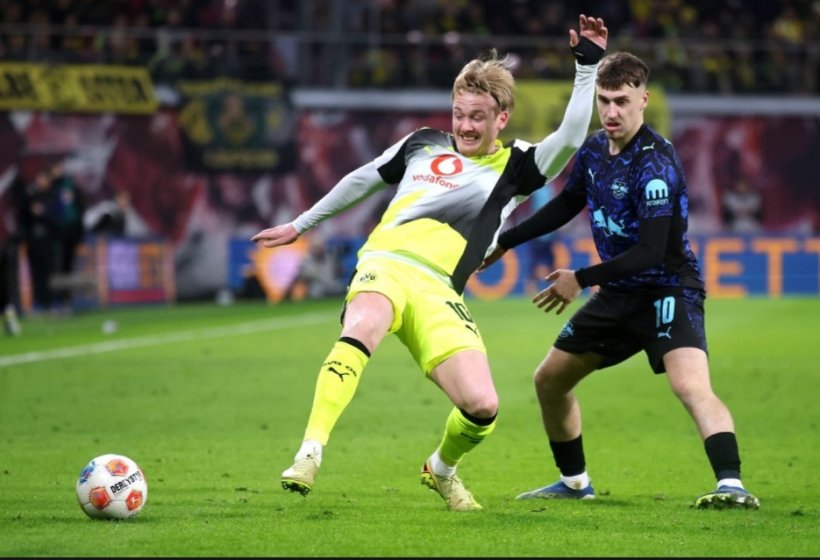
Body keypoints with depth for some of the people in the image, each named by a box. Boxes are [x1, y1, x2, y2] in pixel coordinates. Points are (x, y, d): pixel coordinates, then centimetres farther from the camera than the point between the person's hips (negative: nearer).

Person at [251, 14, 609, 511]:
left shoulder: (515, 167, 11)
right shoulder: (423, 144, 18)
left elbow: (570, 139, -7)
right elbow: (362, 180, 31)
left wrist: (588, 67, -9)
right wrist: (301, 225, 37)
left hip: (439, 293, 0)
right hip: (385, 265, 0)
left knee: (483, 406, -15)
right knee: (362, 328, -37)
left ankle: (442, 469, 20)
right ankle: (310, 456, -43)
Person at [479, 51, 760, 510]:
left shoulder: (655, 164, -23)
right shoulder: (595, 150, 2)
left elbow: (650, 252, -26)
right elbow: (567, 205, 22)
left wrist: (581, 279, -18)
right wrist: (504, 242, 23)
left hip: (669, 288, -9)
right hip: (620, 294, 9)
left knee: (691, 385, -32)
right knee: (550, 380, 16)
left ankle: (732, 486, -40)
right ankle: (574, 482, 33)